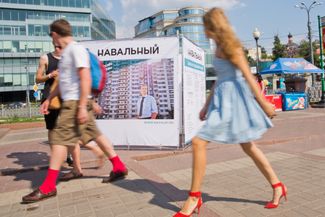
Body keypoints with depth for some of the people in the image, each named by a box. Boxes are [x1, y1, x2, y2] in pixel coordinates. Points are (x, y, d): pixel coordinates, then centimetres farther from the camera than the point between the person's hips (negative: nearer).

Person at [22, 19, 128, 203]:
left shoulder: (76, 49, -11)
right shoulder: (66, 52, 19)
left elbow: (86, 79, -20)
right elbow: (64, 81, 26)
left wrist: (82, 106, -24)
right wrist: (49, 99, 25)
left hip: (76, 102, -10)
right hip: (71, 101, 10)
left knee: (59, 139, -7)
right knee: (95, 134, 11)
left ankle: (48, 187, 0)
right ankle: (119, 167, 19)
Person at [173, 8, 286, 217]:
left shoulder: (229, 46, -11)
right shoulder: (220, 47, 16)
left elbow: (248, 75, -15)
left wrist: (263, 102, -16)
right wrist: (207, 105, 20)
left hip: (232, 99, -10)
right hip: (224, 99, 10)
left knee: (199, 142, -12)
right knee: (248, 146, 17)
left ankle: (195, 197, -1)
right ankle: (278, 186, 32)